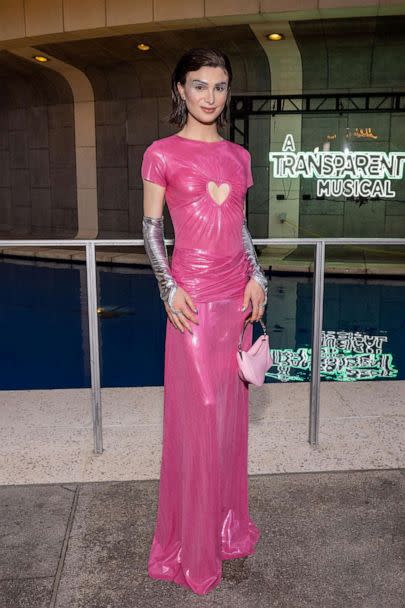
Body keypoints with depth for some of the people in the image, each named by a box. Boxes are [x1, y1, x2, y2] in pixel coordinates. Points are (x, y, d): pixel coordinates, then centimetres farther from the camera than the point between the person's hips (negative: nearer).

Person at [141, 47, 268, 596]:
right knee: (198, 415, 1)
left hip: (238, 294, 6)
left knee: (231, 408, 13)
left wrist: (257, 276, 3)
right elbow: (151, 228, -2)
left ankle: (227, 522, 34)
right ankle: (192, 548, 21)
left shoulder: (238, 156, 12)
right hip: (193, 296, -5)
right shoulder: (162, 154, -2)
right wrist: (168, 287, -13)